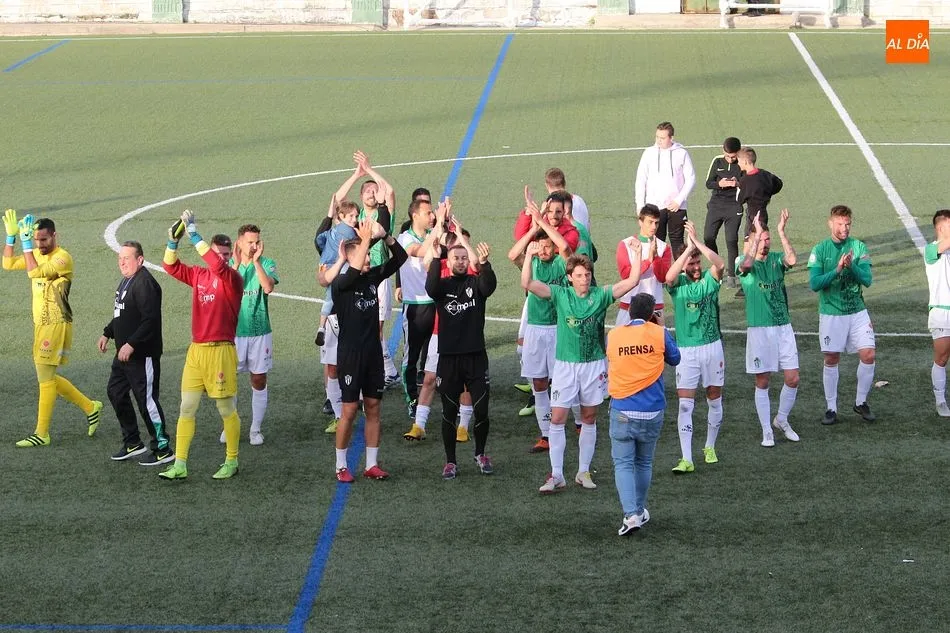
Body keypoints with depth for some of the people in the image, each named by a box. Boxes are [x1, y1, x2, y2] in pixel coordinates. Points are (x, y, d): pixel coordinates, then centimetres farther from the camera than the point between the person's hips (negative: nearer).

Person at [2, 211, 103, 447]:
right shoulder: (37, 254, 11)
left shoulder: (62, 258, -16)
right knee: (48, 377, 13)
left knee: (46, 378, -5)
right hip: (41, 324, 9)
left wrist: (25, 242, -28)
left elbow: (35, 272, -29)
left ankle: (41, 433, 0)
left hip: (56, 324, -9)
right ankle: (90, 407, 27)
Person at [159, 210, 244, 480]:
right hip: (196, 349, 6)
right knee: (186, 408, 3)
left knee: (226, 409, 4)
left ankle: (231, 463, 17)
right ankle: (179, 465, 6)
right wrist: (173, 240, -3)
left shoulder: (232, 279, -7)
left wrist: (193, 233, -25)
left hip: (220, 350, -6)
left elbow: (217, 265, -26)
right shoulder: (199, 275, 10)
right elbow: (171, 266, 15)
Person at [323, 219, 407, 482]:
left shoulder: (373, 277, 4)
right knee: (349, 410, -2)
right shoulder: (342, 283, -11)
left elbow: (400, 257, 2)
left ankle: (372, 464, 14)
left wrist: (385, 236, -13)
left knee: (373, 408, 8)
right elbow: (354, 270, -34)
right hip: (350, 354, -6)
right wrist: (366, 240, -31)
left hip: (373, 352, 6)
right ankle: (341, 467, 8)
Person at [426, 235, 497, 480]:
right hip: (448, 357, 0)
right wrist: (435, 258, -33)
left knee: (481, 410, 0)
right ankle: (450, 461, 16)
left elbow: (490, 285, -19)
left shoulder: (475, 283, 3)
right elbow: (430, 287, -20)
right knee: (449, 412, 5)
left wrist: (484, 263, -39)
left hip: (476, 356, 0)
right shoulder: (443, 285, 3)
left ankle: (480, 454, 22)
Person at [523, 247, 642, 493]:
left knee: (589, 419, 9)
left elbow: (632, 281, -8)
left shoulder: (601, 295, -2)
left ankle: (583, 471, 20)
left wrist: (637, 253, -15)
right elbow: (527, 284, -14)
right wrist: (529, 256, -24)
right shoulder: (560, 295, -4)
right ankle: (557, 475, 0)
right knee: (557, 419, -6)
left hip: (594, 364, 1)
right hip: (565, 364, -1)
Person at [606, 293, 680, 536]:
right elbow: (674, 359, 12)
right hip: (652, 411, 1)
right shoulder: (659, 333, -4)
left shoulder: (613, 335, 0)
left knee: (623, 463, 0)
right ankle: (640, 511, 31)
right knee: (644, 463, 18)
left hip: (622, 411, -1)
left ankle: (631, 514, -16)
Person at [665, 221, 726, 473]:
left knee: (714, 400, 12)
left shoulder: (709, 281, -1)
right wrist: (688, 247, -29)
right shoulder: (678, 283, -3)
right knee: (685, 404, -6)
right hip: (686, 350, -1)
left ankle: (710, 448, 30)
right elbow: (669, 276, -26)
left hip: (712, 346, 1)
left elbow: (720, 264, -22)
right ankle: (686, 459, -7)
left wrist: (697, 242, -26)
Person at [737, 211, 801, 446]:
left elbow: (792, 260, -18)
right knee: (762, 382, 3)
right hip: (759, 329, -3)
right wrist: (757, 232, -32)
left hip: (783, 327, 3)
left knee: (793, 379, 3)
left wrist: (781, 232, -25)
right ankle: (766, 431, 13)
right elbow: (746, 264, -29)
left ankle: (781, 420, 25)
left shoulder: (776, 259, 5)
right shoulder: (745, 264, -4)